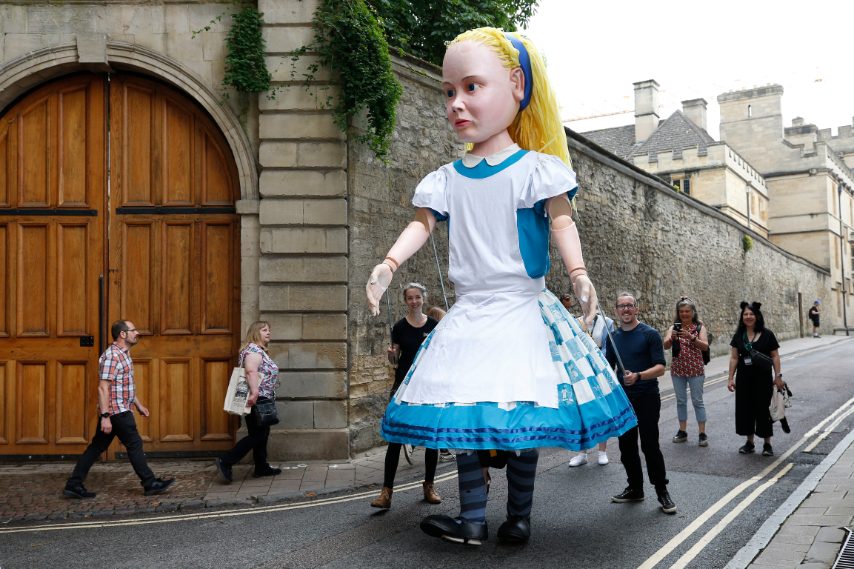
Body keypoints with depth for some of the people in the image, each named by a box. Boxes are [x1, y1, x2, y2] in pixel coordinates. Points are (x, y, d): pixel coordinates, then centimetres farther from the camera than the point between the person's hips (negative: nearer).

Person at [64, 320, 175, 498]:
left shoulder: (124, 354, 15)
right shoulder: (111, 356, -17)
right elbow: (103, 387, -22)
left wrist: (138, 405, 25)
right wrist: (105, 416, -26)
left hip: (121, 410, 10)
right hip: (116, 411, -10)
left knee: (97, 447, 11)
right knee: (134, 445, -1)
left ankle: (74, 485, 16)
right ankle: (150, 484, 8)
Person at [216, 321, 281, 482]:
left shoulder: (260, 350, 20)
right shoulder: (254, 350, -13)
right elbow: (251, 371, -28)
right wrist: (254, 393, -37)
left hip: (262, 400, 11)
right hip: (256, 400, -11)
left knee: (262, 434, 13)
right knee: (256, 435, -9)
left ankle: (261, 467, 19)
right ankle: (225, 462, -8)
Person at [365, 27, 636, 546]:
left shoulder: (536, 168, -6)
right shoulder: (447, 178, 6)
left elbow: (562, 220, -12)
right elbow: (423, 223, 7)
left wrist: (578, 272, -26)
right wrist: (390, 263, -7)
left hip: (521, 310, -4)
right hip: (468, 315, 4)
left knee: (521, 422, 0)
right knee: (463, 419, 6)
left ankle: (519, 518, 18)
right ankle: (473, 519, 18)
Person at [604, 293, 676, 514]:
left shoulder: (650, 334, -7)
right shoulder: (613, 337, 9)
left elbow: (660, 368, -13)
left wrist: (638, 376, -30)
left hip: (646, 398, -5)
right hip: (622, 399, 5)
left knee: (650, 446, -6)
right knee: (626, 446, 9)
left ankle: (662, 492, 8)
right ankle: (635, 488, 23)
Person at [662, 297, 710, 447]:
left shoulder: (699, 327, 0)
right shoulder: (674, 327, 4)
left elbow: (705, 346, -12)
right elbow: (665, 346, -8)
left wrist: (691, 337, -28)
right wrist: (672, 338, -29)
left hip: (695, 370, -2)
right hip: (677, 370, 2)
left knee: (697, 401, 0)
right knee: (681, 401, 8)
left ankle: (702, 434, 5)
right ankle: (682, 431, 16)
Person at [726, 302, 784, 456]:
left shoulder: (767, 334, -4)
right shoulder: (738, 335, 4)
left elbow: (775, 356, -2)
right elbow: (734, 357, 6)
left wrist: (778, 376, -8)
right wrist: (731, 378, 3)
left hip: (762, 378, -3)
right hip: (744, 378, 3)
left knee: (763, 408, 1)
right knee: (745, 408, 6)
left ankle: (767, 444, 12)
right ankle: (749, 442, 19)